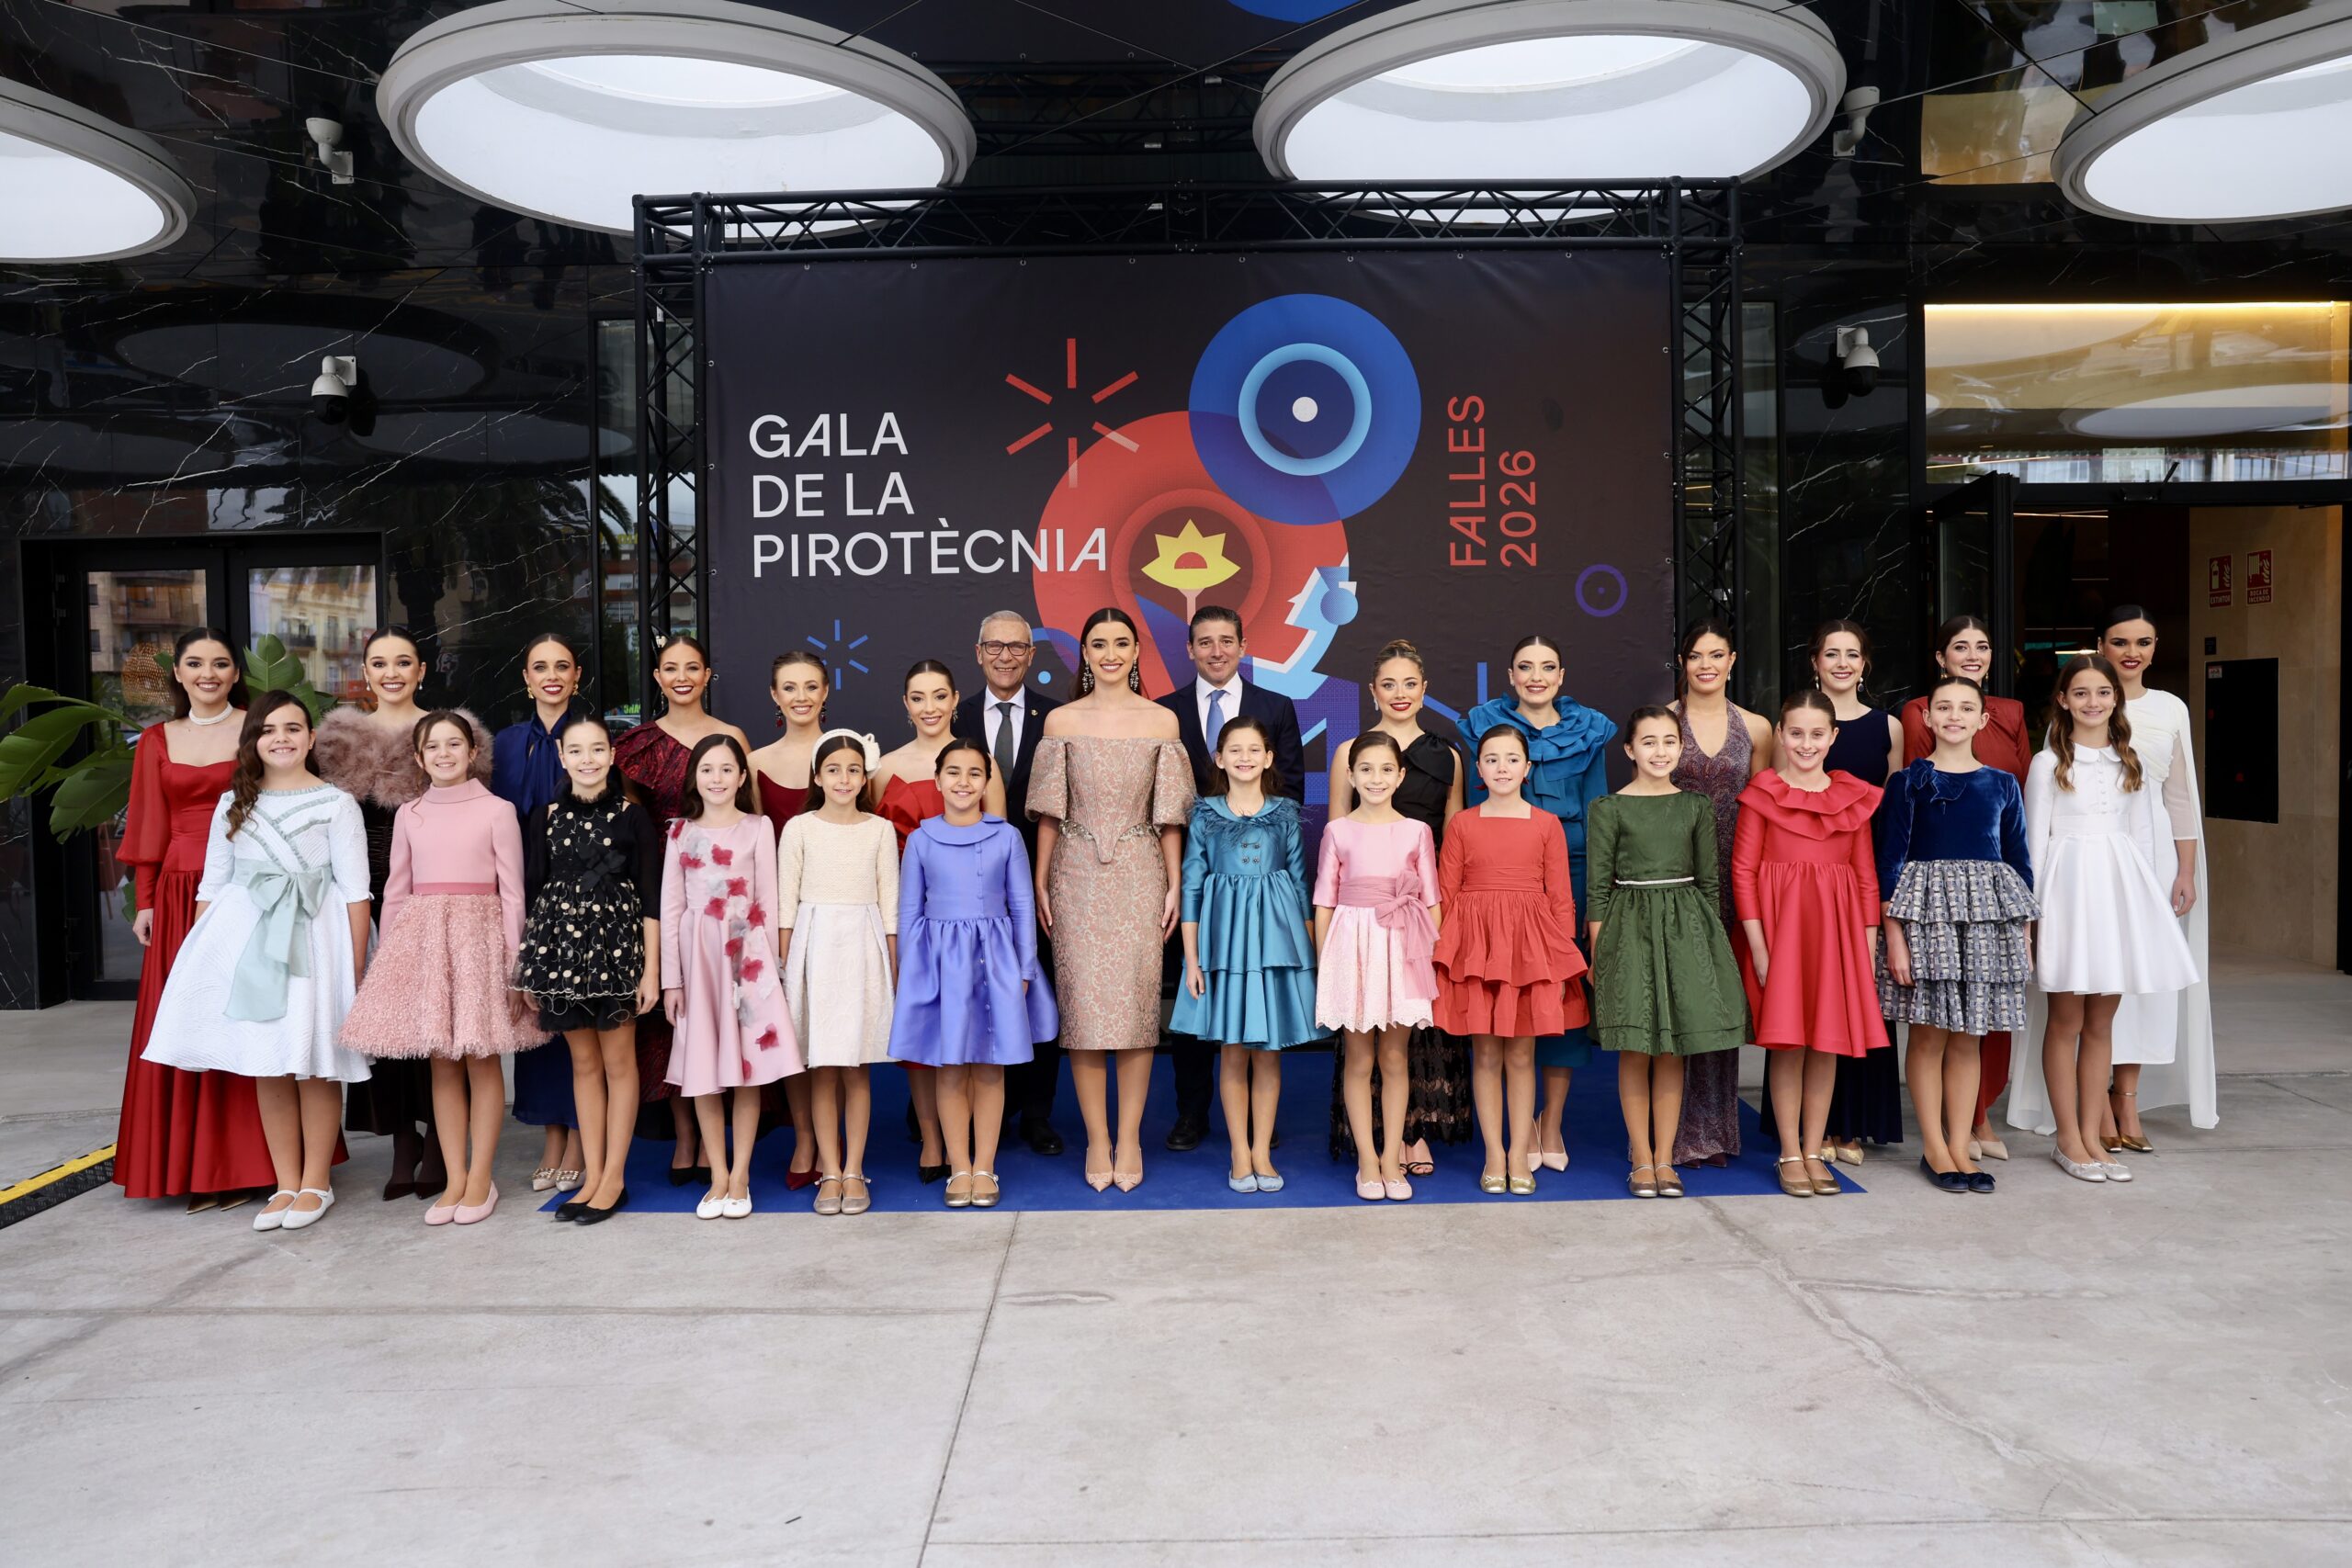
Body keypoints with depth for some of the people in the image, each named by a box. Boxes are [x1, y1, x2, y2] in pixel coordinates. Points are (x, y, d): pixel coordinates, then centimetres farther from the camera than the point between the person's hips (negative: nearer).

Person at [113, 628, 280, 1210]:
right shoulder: (156, 741, 12)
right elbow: (149, 828, 11)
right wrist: (145, 902, 5)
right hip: (179, 895, 3)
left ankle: (244, 1164, 8)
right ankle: (192, 1167, 13)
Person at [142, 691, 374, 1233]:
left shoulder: (335, 804, -1)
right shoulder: (233, 805, 12)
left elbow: (355, 892, -3)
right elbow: (211, 887, 14)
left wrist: (356, 965, -8)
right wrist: (199, 953, 7)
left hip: (313, 936, -4)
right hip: (247, 934, 4)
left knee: (313, 1063, 1)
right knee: (266, 1065, 7)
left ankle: (315, 1184, 14)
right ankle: (286, 1184, 18)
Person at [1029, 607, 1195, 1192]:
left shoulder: (1162, 720, 4)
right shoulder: (1061, 721, 4)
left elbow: (1169, 815, 4)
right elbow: (1049, 813, 6)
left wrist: (1174, 885, 0)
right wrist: (1041, 884, 1)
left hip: (1139, 875, 0)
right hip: (1077, 875, 0)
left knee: (1137, 1004, 1)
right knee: (1082, 1005, 0)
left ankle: (1129, 1138, 12)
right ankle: (1097, 1140, 11)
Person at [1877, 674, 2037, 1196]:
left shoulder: (2002, 784, 8)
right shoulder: (1907, 782, -1)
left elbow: (2019, 861, 11)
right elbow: (1889, 862, -4)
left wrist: (2025, 936, 8)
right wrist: (1893, 936, -10)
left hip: (1988, 915, 3)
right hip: (1926, 908, -3)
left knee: (1967, 1036, 7)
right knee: (1929, 1033, 1)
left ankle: (1959, 1148, 14)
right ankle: (1934, 1149, 10)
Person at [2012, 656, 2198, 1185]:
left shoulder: (2130, 762, 11)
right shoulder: (2048, 763, 0)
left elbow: (2143, 835, 13)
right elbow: (2035, 839, -2)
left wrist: (2143, 896, 6)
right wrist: (2033, 909, -7)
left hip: (2119, 886, 4)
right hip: (2067, 886, -4)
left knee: (2101, 1022, 7)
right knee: (2067, 1021, 1)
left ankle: (2092, 1134, 14)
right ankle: (2068, 1140, 8)